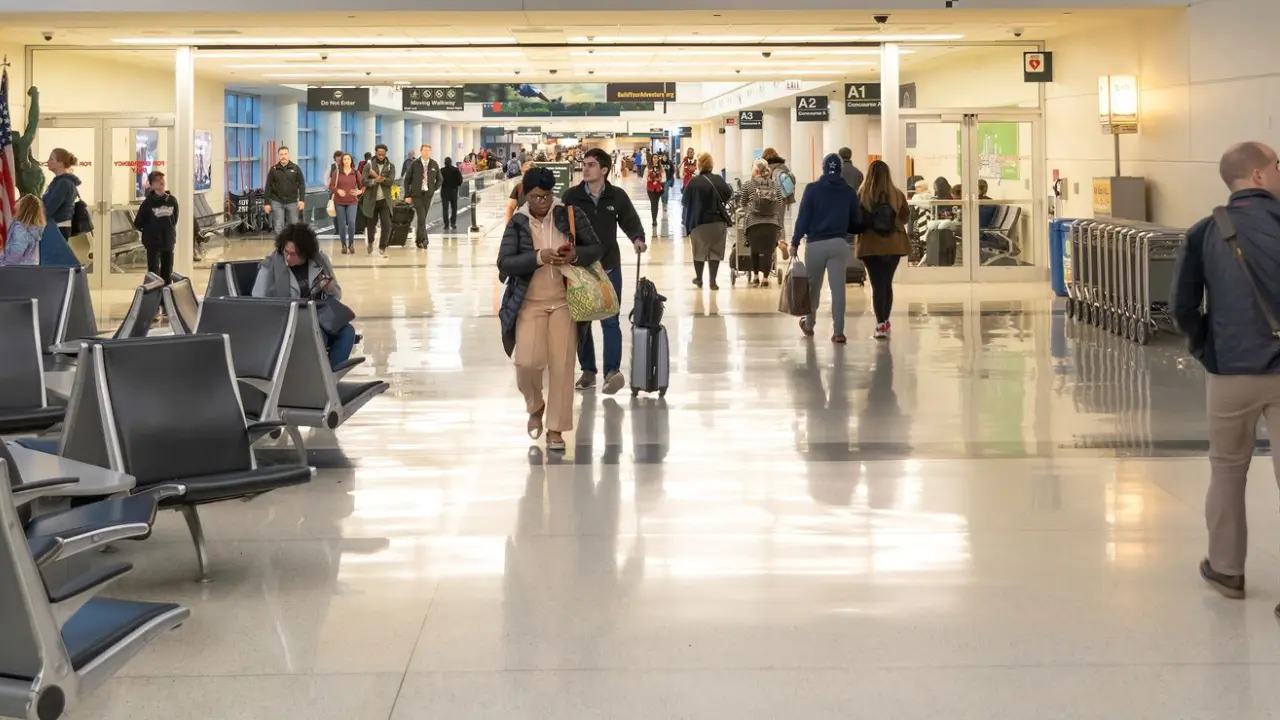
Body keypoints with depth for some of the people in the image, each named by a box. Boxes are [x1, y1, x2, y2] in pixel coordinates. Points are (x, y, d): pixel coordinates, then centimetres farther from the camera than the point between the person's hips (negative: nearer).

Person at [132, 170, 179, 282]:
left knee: (167, 273, 11)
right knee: (154, 273, -2)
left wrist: (171, 232, 6)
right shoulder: (148, 202, -9)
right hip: (153, 243, -4)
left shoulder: (172, 200, 1)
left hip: (168, 241, 4)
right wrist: (150, 232, 2)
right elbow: (138, 223, -3)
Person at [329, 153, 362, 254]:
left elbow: (362, 186, 6)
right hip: (339, 202, 1)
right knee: (342, 225, 1)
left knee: (351, 222, -16)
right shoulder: (337, 173, 3)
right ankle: (344, 246, 13)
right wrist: (337, 190, -17)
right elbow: (331, 187, 3)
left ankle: (351, 244, 2)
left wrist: (359, 191, -16)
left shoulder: (356, 173, 5)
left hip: (352, 202, 0)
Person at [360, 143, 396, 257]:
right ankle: (370, 242, 41)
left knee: (387, 225, -12)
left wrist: (377, 177, -23)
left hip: (384, 200, 0)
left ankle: (382, 248, -2)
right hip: (371, 200, 0)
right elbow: (364, 181, -11)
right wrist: (375, 180, -30)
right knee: (371, 224, 13)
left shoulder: (391, 166, 1)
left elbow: (391, 180, -12)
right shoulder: (369, 166, -1)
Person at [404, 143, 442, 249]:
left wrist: (434, 189, 6)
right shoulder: (414, 164, -2)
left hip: (428, 194, 3)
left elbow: (439, 179, 18)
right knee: (421, 217, -15)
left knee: (423, 217, 6)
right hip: (416, 194, -3)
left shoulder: (434, 165, 5)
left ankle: (419, 240, 15)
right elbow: (407, 180, 2)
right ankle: (424, 239, -19)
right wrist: (407, 195, -2)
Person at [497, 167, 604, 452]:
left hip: (564, 301, 0)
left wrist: (576, 255, -18)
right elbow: (504, 263, -11)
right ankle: (535, 407, 20)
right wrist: (538, 257, -25)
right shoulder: (517, 224, -3)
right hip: (529, 303, 0)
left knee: (562, 366, -1)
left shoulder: (571, 215, -1)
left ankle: (555, 429, 11)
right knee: (527, 362, -12)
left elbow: (597, 248, 3)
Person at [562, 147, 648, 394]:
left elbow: (630, 221, 8)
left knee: (610, 320, -5)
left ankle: (612, 370, -8)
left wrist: (637, 238, -12)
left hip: (609, 267, -1)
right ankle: (588, 370, 19)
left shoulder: (617, 196, -4)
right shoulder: (571, 196, -5)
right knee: (580, 320, 8)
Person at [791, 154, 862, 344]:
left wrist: (795, 242, -1)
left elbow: (803, 218, -6)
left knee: (813, 286, 14)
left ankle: (809, 325, 30)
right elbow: (856, 222, 7)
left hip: (815, 244, -1)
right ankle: (838, 331, -6)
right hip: (839, 244, 1)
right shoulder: (850, 192, 3)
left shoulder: (812, 189, -3)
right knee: (838, 287, -2)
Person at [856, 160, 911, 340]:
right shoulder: (897, 195, -5)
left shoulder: (862, 196, -11)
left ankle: (881, 325, -8)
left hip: (871, 245, -3)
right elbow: (906, 218, 8)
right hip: (894, 245, 3)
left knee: (877, 285, 1)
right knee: (887, 283, 17)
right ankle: (885, 322, 28)